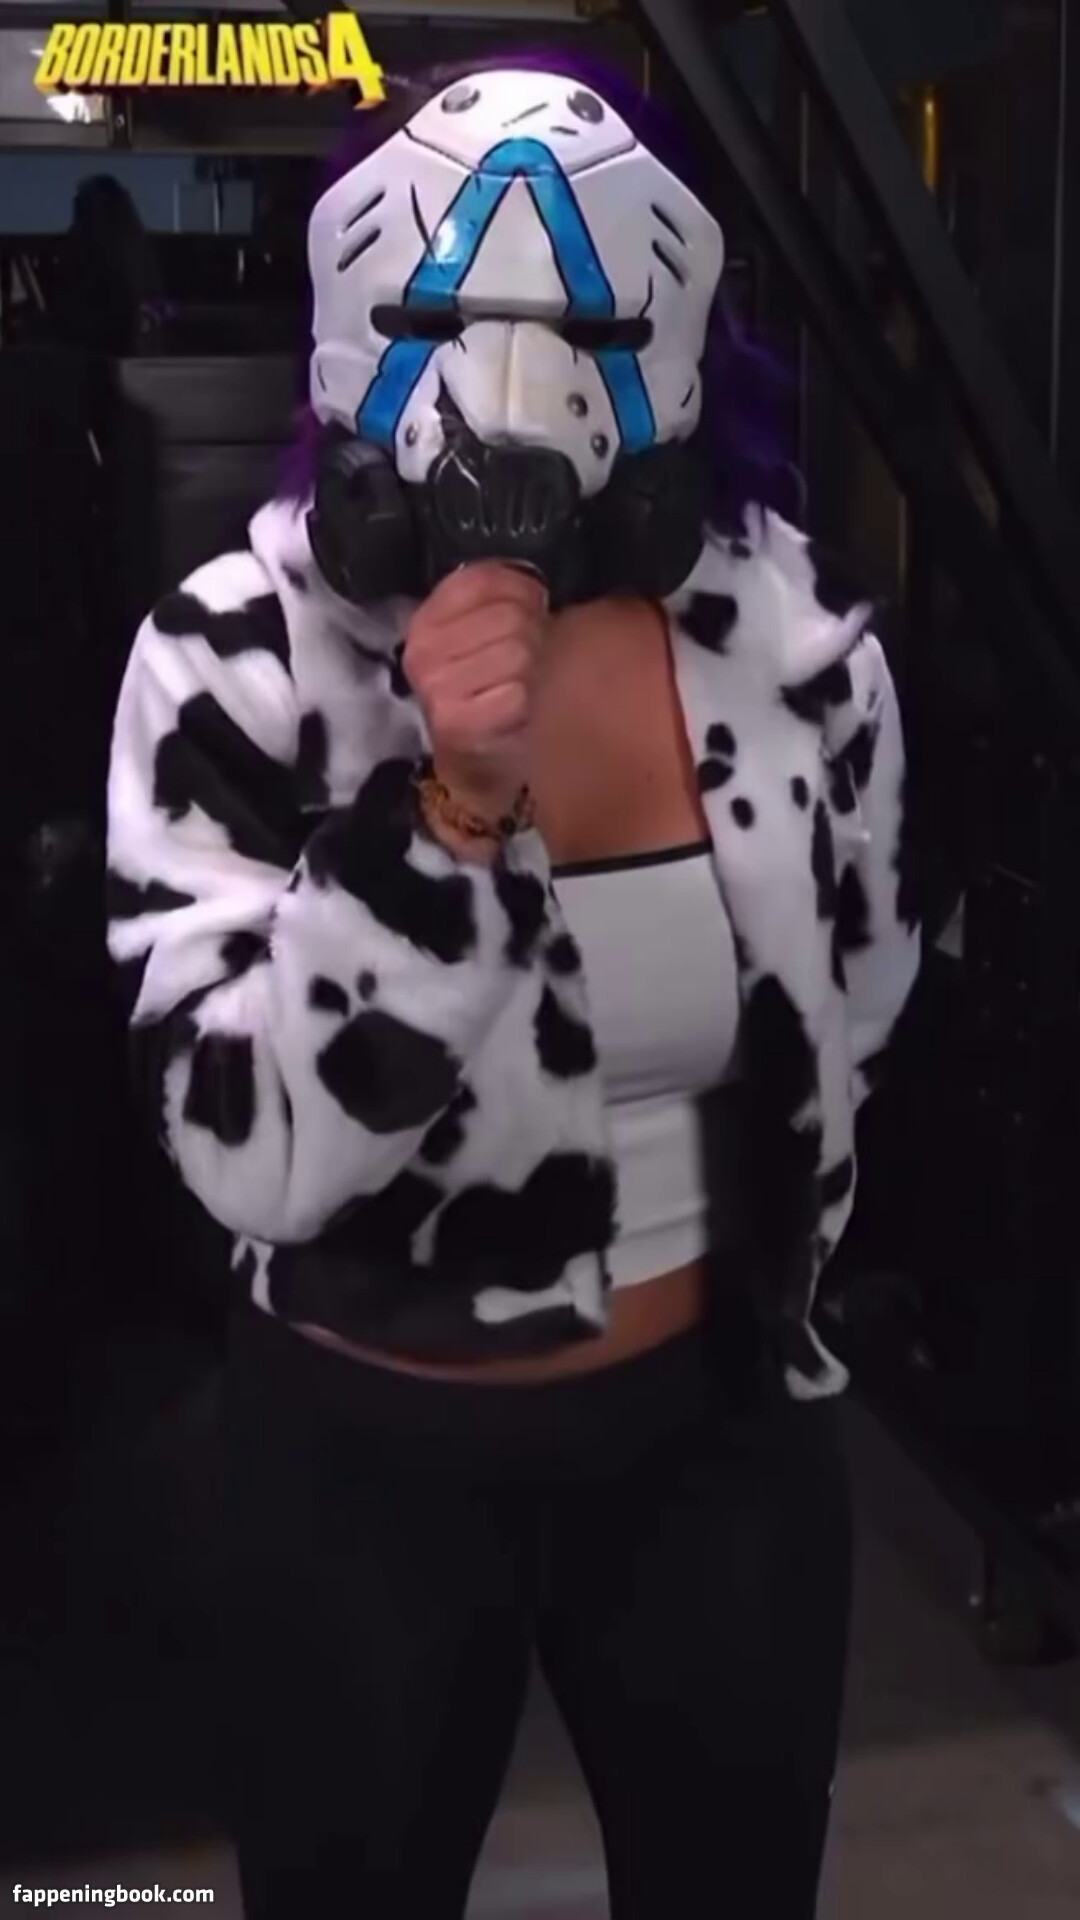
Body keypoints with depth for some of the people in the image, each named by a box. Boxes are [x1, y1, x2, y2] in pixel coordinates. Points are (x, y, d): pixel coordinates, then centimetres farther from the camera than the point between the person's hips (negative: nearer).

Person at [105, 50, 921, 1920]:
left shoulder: (799, 640, -10)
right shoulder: (233, 660, -18)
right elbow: (248, 1151, -23)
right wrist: (448, 807, -34)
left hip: (718, 1432, 3)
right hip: (364, 1460, -2)